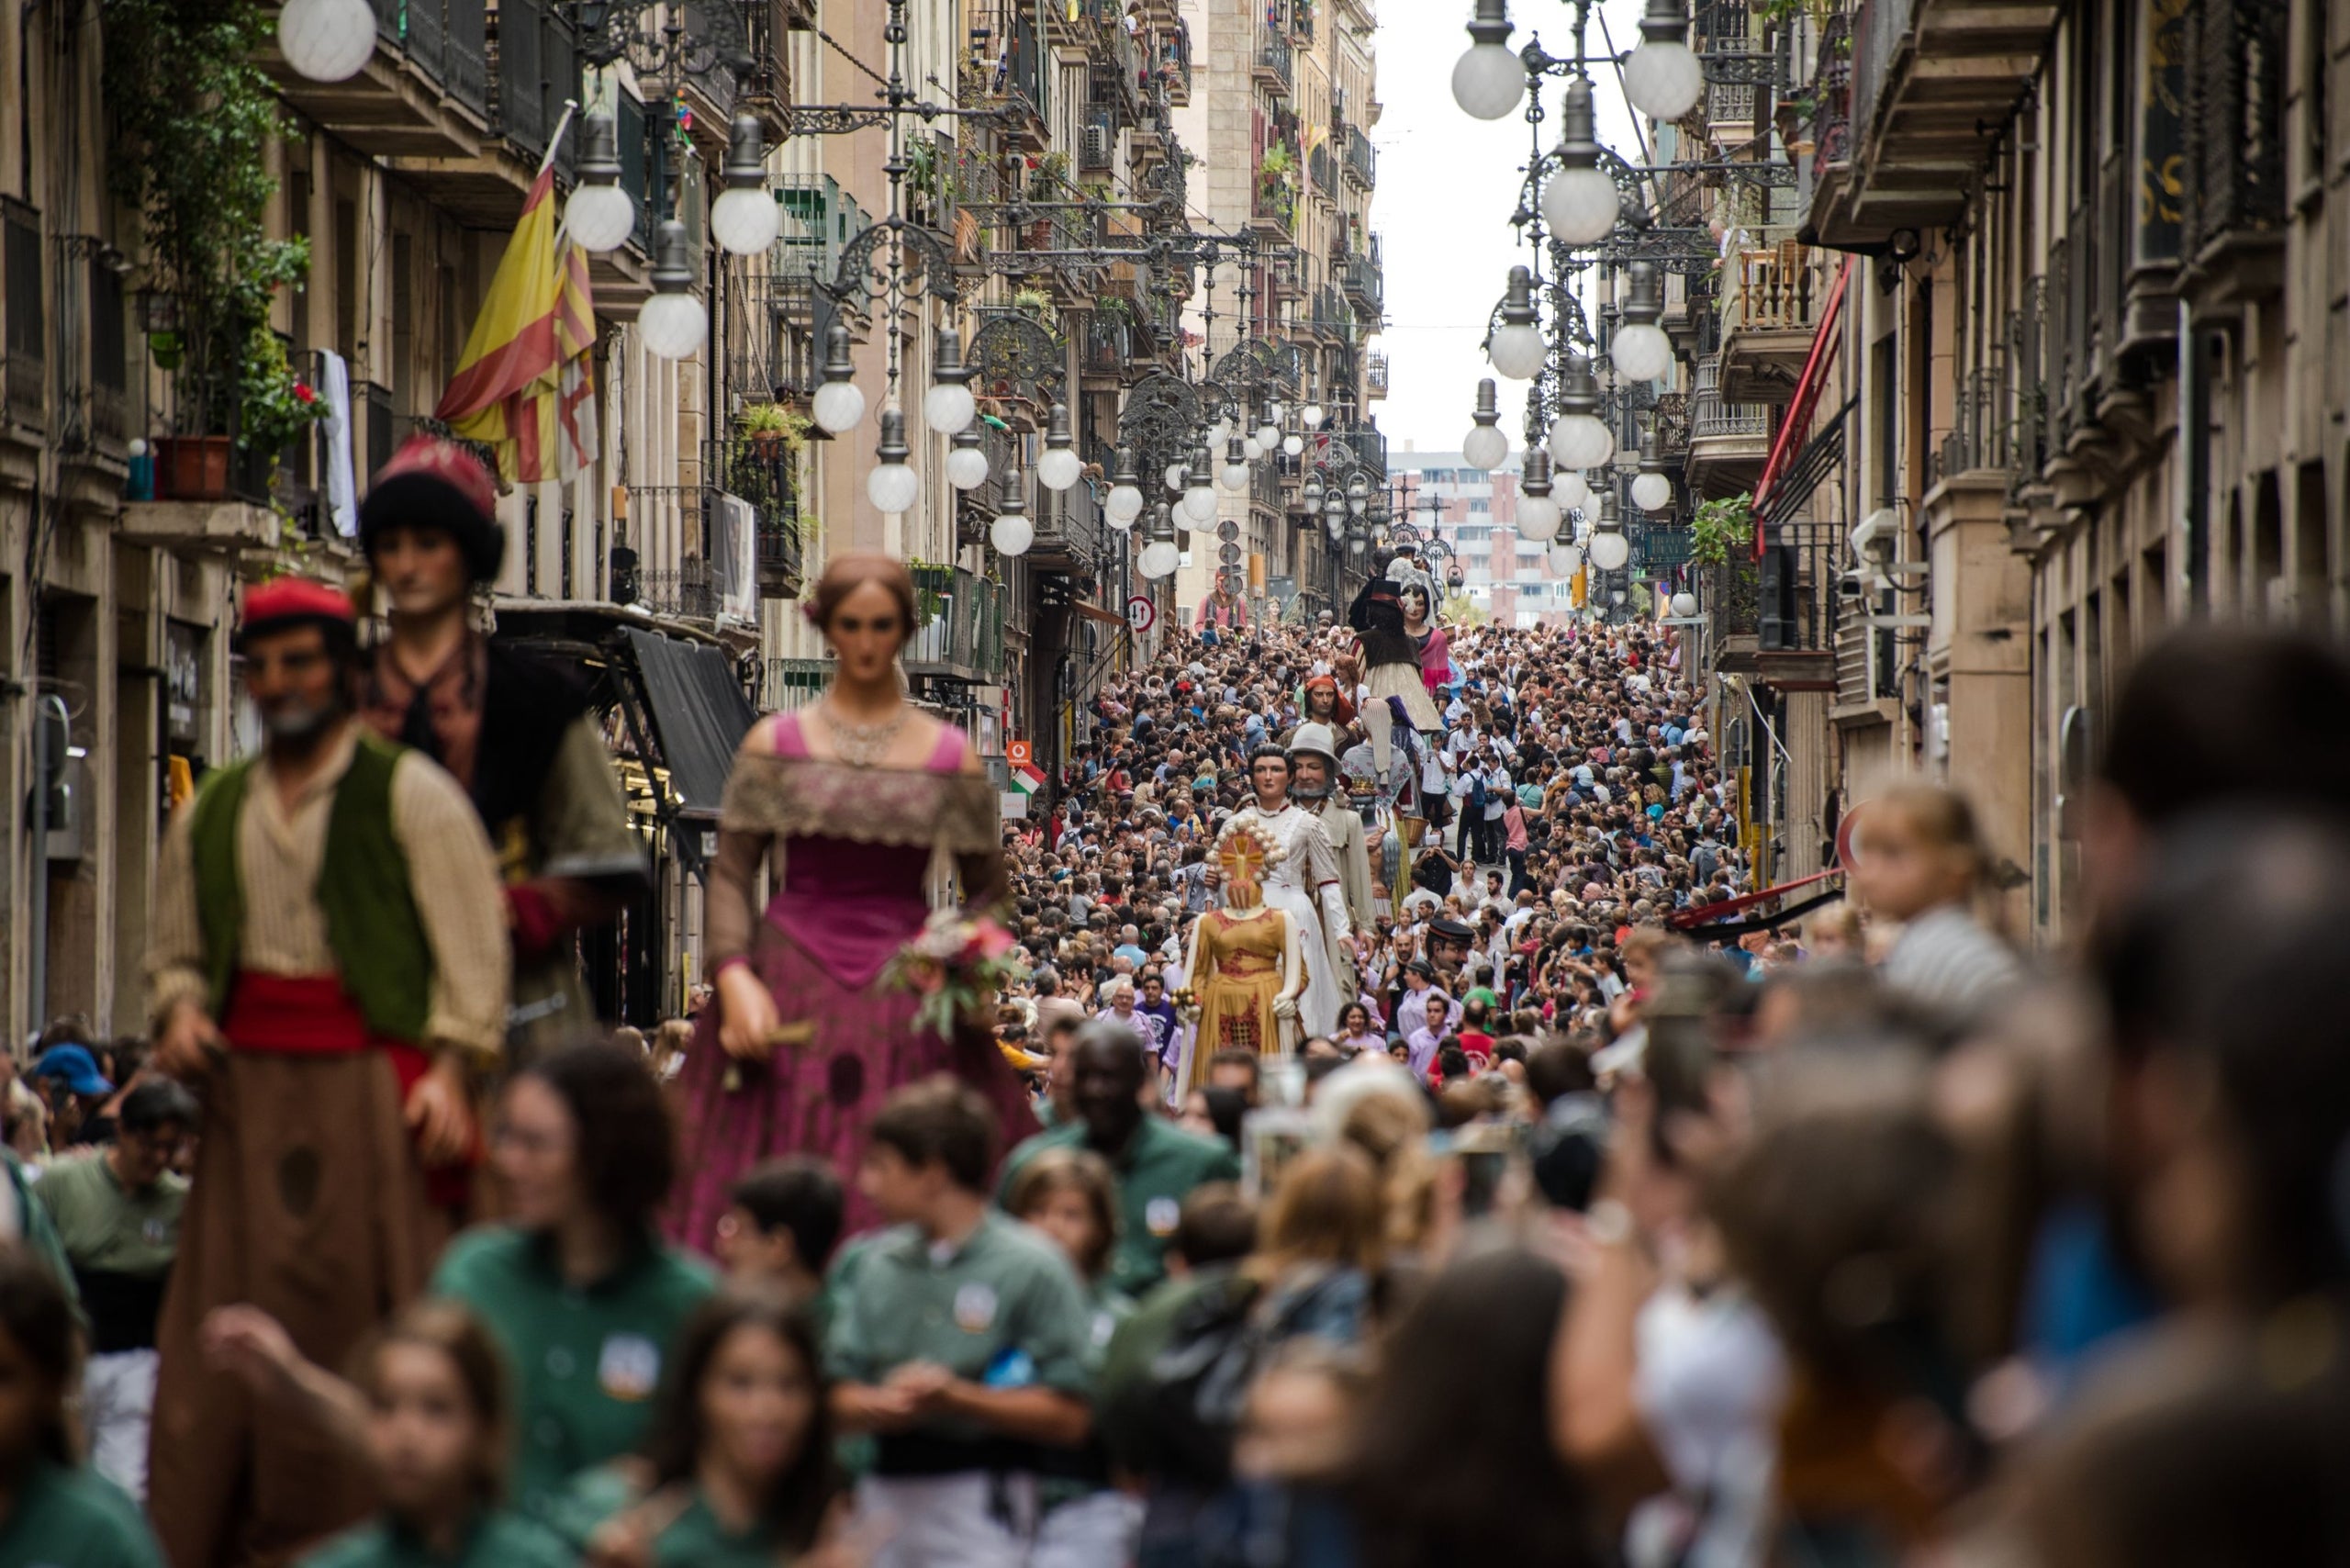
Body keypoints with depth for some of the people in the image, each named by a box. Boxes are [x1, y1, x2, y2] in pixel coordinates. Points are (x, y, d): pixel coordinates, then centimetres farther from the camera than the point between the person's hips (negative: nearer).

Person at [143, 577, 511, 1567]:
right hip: (248, 1087, 4)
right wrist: (180, 1010, 3)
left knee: (367, 1310, -6)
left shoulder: (408, 792, 2)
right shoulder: (213, 812, 16)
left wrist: (452, 1068, -12)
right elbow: (175, 948, 25)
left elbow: (472, 939, -2)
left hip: (370, 1081, -4)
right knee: (226, 1315, 0)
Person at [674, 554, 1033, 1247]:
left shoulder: (951, 758, 6)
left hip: (907, 985, 0)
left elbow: (986, 887, 13)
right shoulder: (774, 744, 6)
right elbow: (731, 873, 3)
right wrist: (735, 977, -11)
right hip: (791, 989, 0)